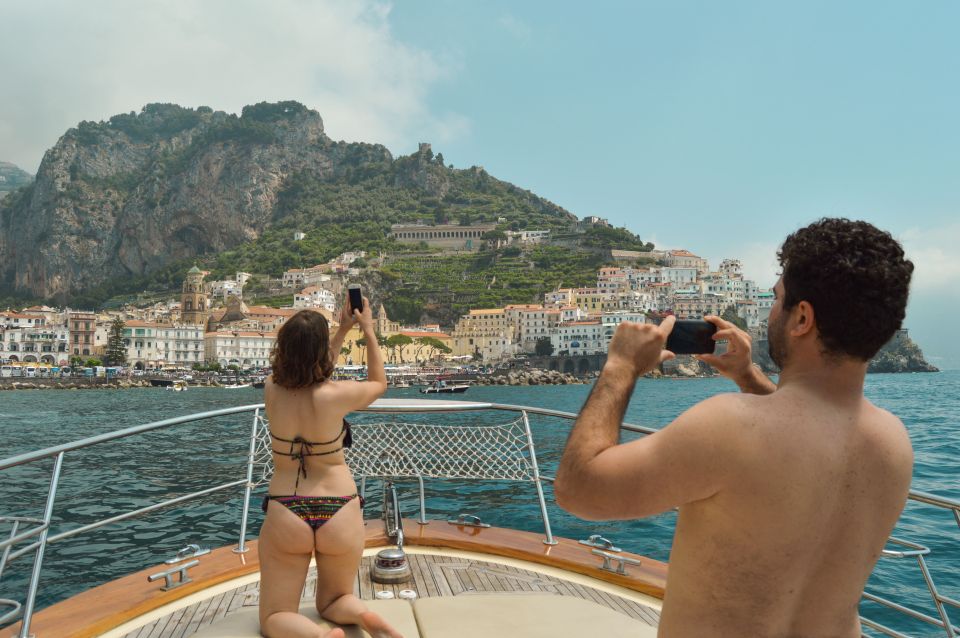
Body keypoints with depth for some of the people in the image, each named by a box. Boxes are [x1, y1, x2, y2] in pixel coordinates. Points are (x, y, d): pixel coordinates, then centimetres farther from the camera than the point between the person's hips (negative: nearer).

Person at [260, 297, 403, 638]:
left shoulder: (272, 390, -7)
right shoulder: (336, 395, -17)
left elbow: (308, 376, 16)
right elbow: (379, 383, 5)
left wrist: (343, 330, 21)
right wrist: (369, 331, 12)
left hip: (285, 516, 1)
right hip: (339, 515, -1)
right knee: (333, 601, 24)